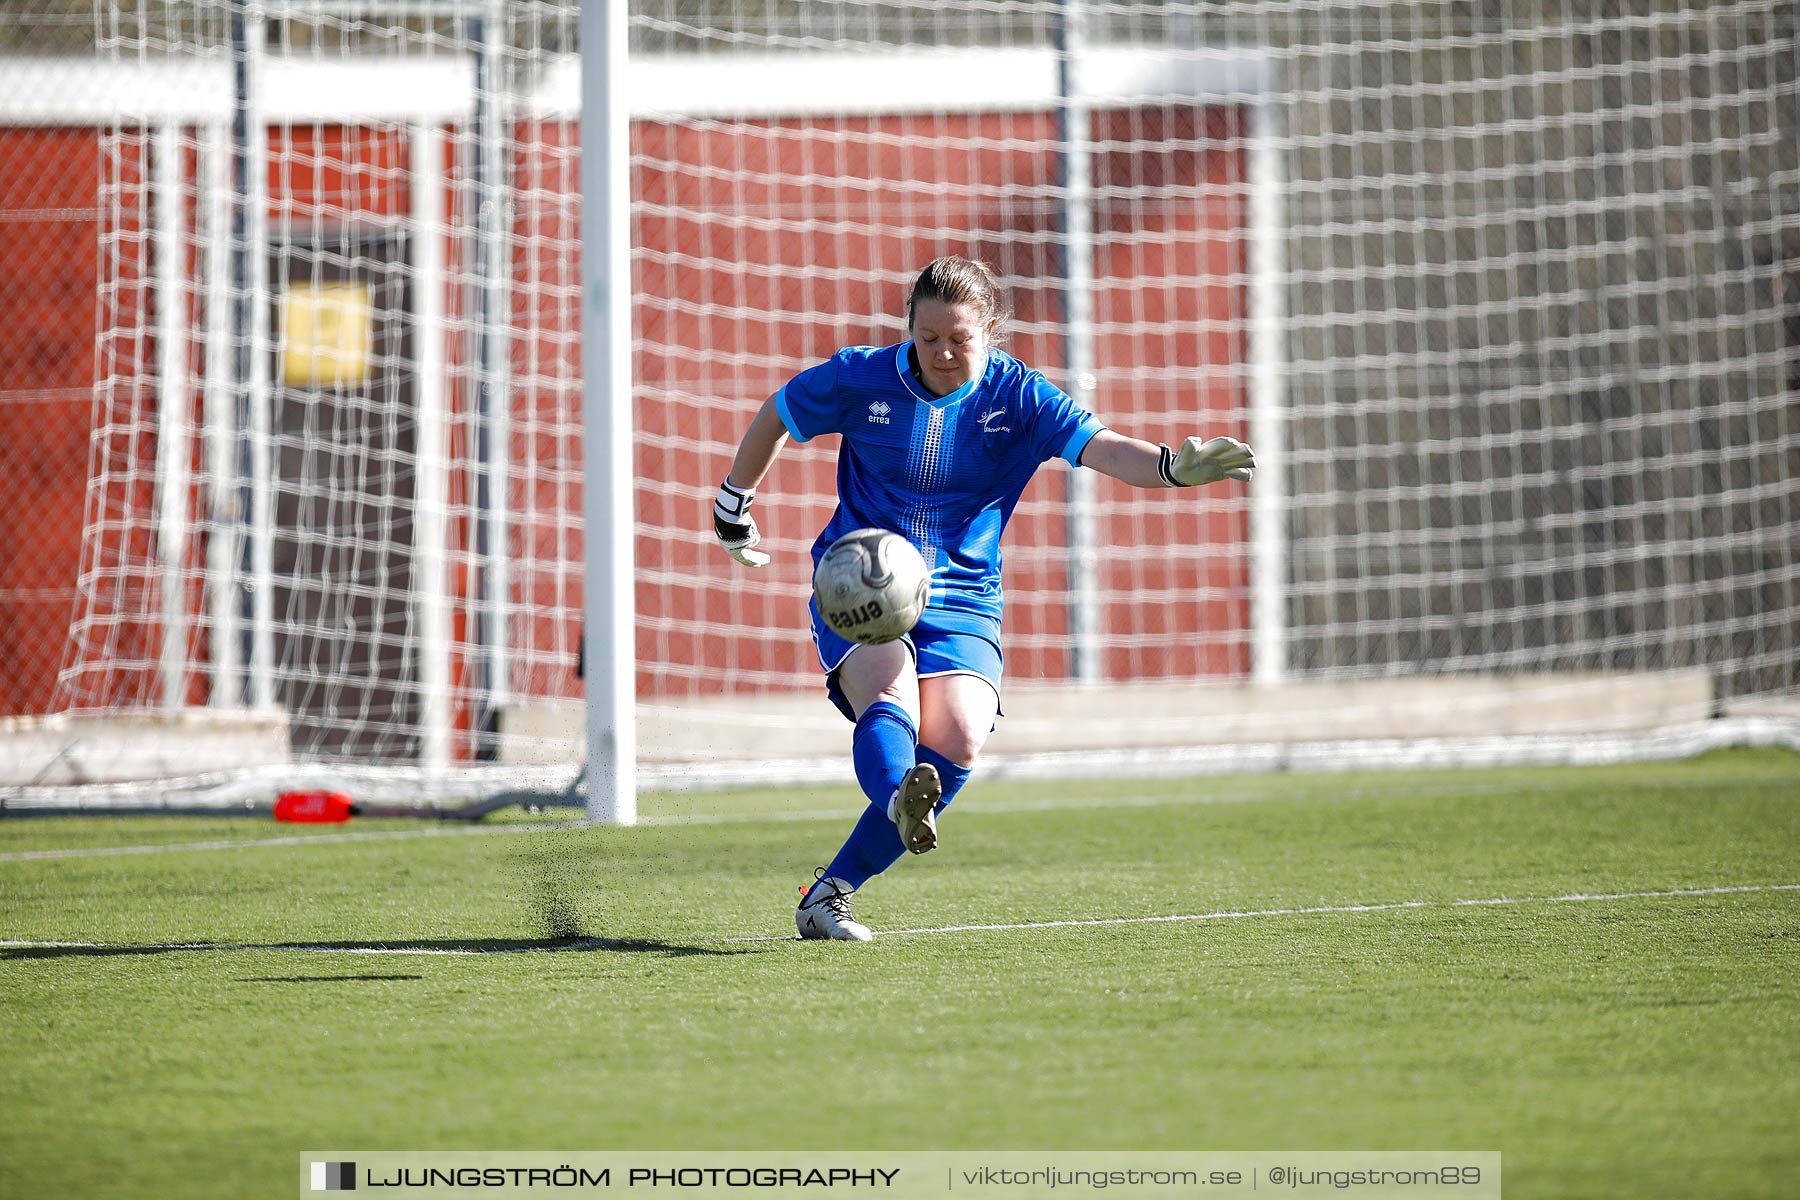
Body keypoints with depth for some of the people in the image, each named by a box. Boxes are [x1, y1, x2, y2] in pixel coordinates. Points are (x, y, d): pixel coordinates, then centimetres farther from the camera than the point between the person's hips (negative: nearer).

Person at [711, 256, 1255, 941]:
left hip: (961, 601, 1)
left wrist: (1173, 467, -39)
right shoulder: (859, 378, -4)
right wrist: (733, 505, 23)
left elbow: (1103, 448, -19)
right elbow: (776, 417, 14)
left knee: (956, 739, -23)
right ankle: (901, 804, -66)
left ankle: (828, 895, -15)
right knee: (891, 695, -32)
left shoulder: (1017, 396, -4)